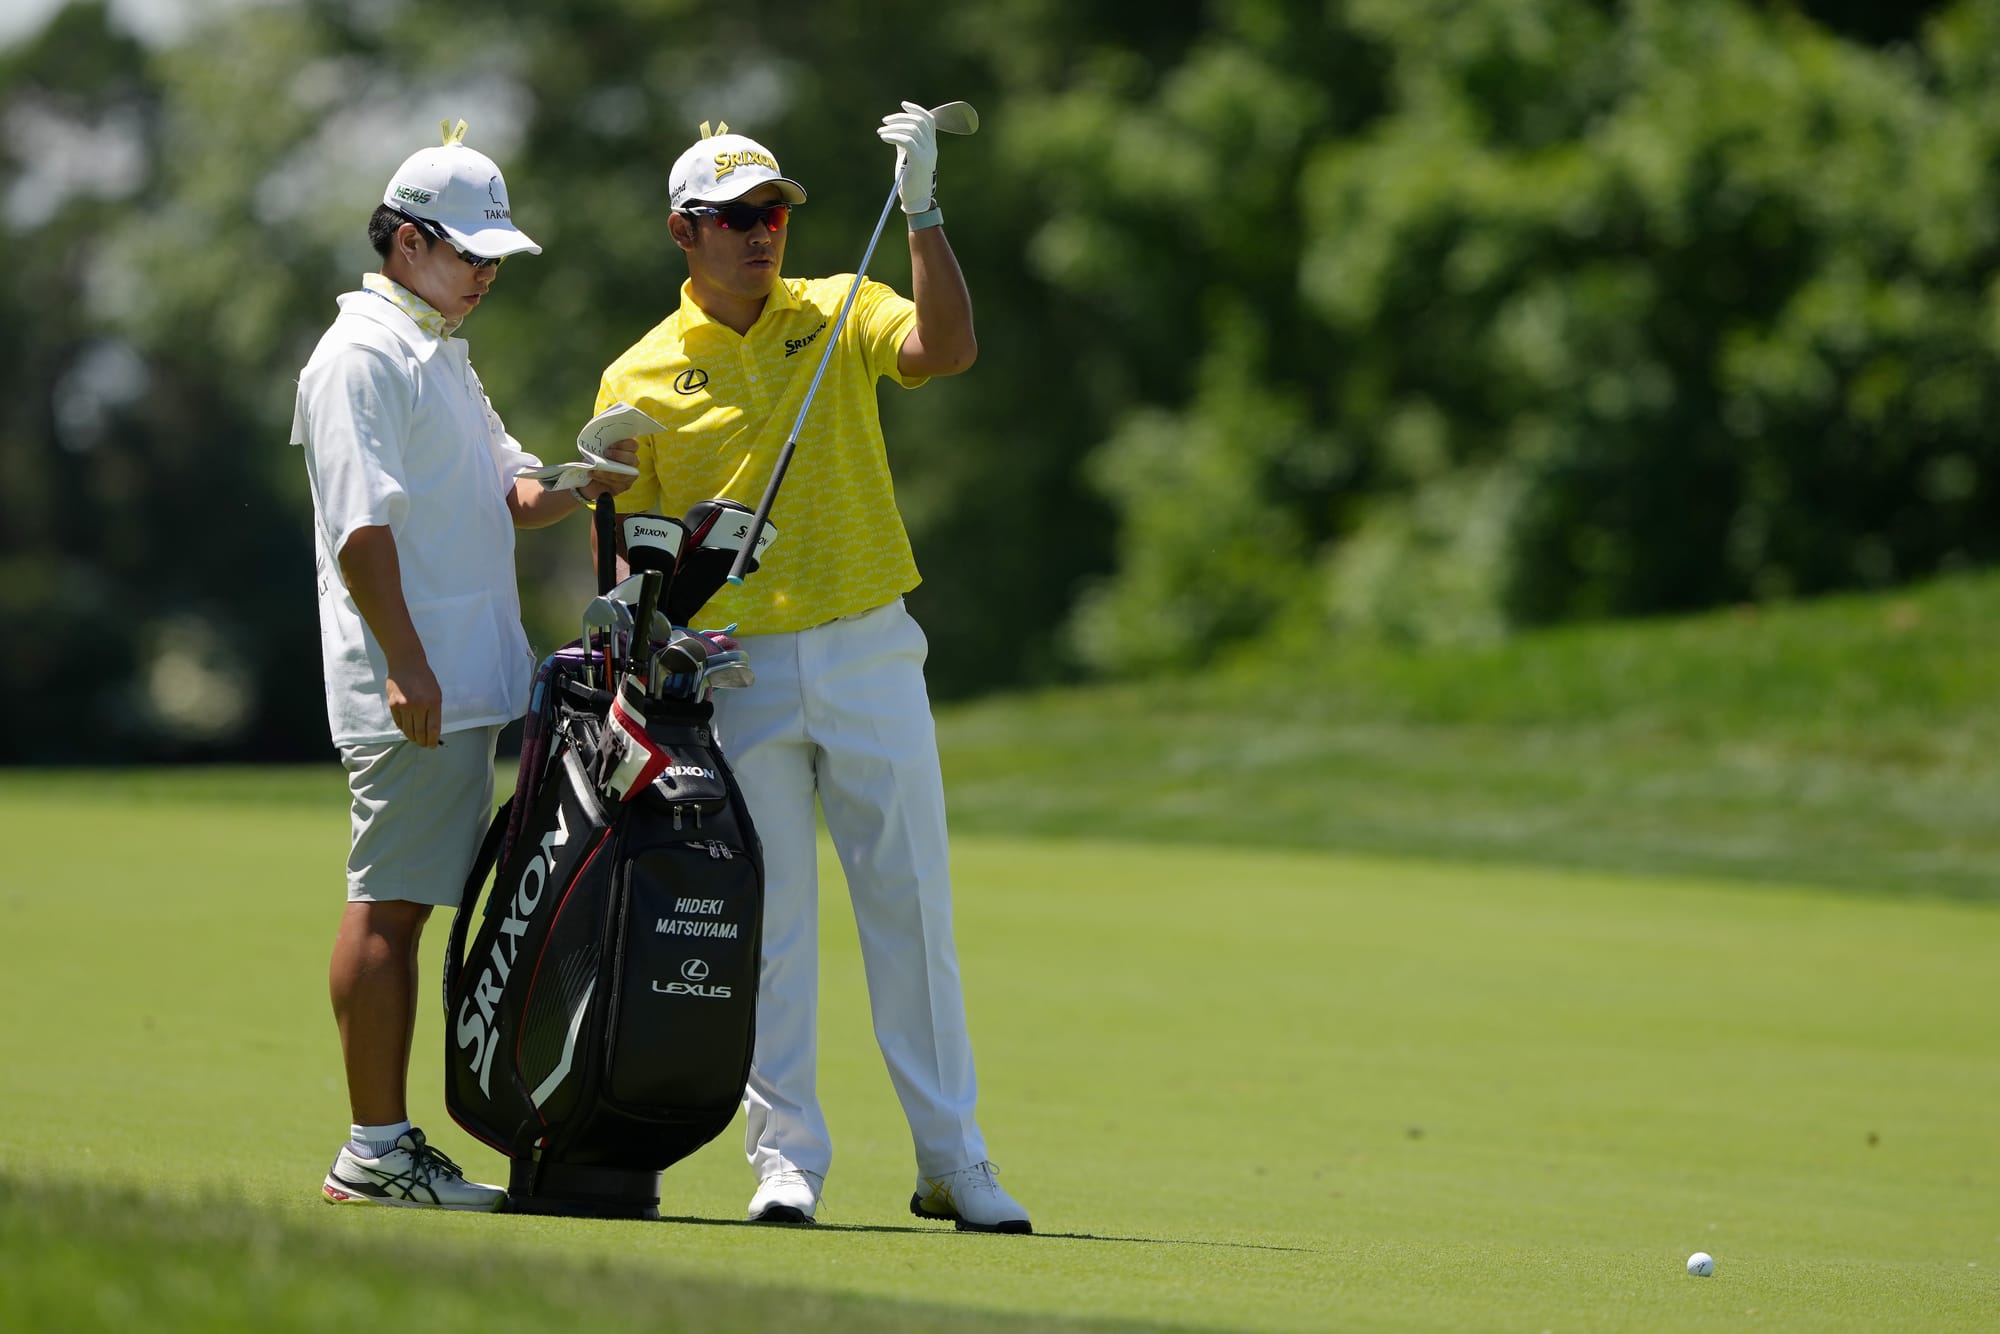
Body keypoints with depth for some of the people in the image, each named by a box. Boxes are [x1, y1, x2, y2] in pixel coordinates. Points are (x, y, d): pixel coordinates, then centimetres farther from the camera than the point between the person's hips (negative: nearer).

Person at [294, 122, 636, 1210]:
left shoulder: (441, 352, 21)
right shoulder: (362, 354, -10)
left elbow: (504, 498, 22)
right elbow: (360, 527, -18)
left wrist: (574, 486, 1)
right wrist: (406, 666, -23)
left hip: (460, 681, 10)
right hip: (411, 685, -10)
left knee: (404, 905, 9)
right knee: (388, 905, -8)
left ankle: (389, 1148, 11)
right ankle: (375, 1150, -7)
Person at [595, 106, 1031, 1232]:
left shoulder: (838, 314, 4)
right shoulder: (642, 379, 2)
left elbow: (948, 348, -16)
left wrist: (923, 213, -26)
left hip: (871, 653, 1)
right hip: (739, 674, -1)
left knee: (914, 905, 2)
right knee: (768, 919, 1)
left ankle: (953, 1161, 6)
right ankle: (788, 1157, 9)